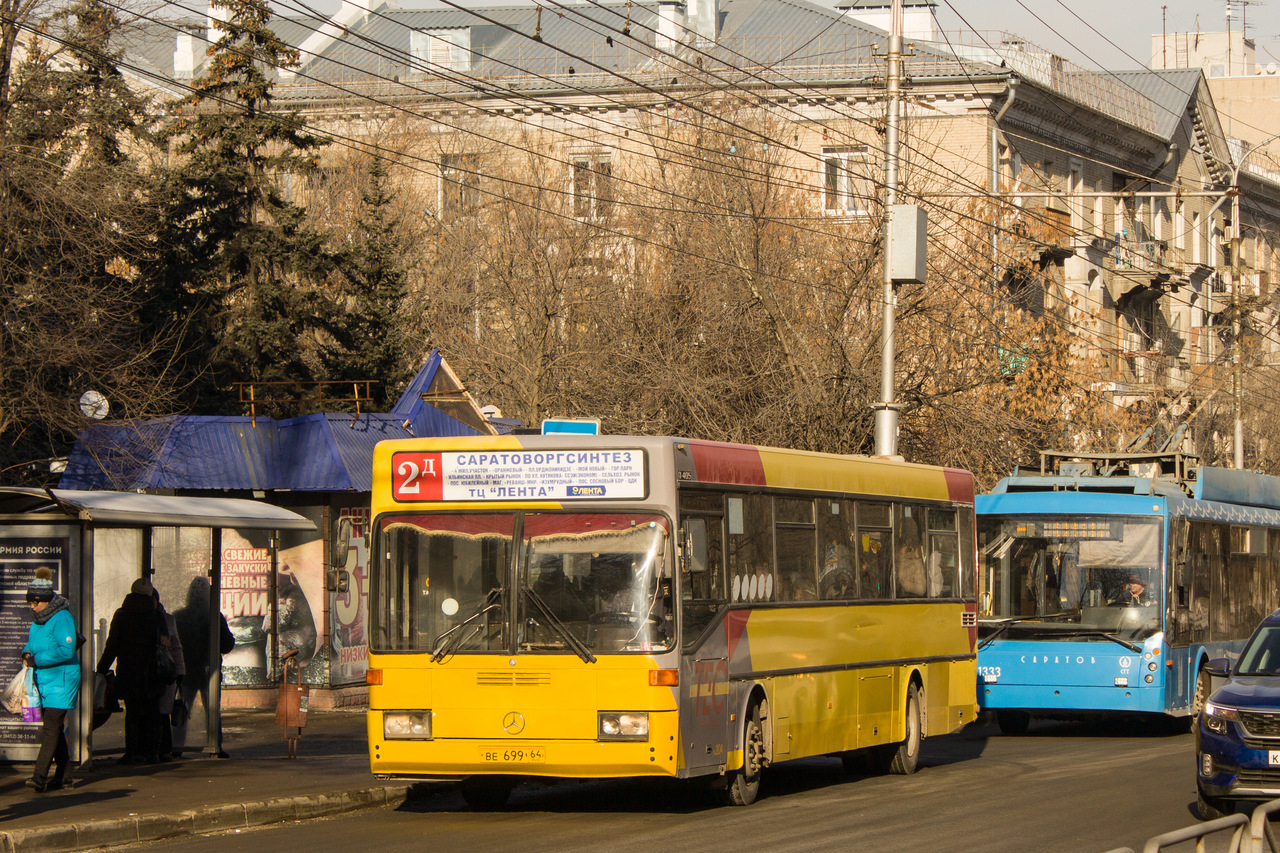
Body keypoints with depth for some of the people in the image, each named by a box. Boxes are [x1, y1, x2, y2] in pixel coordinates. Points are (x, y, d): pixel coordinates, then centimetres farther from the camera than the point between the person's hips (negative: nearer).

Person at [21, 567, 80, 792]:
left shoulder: (62, 618, -15)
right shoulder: (38, 619, 13)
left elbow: (66, 650, -22)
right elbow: (33, 642, 25)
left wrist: (37, 659, -20)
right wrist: (27, 653, 1)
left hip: (61, 680, -9)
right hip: (43, 680, 9)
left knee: (51, 726, -13)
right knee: (53, 727, 12)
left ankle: (40, 776, -20)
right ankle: (61, 774, 19)